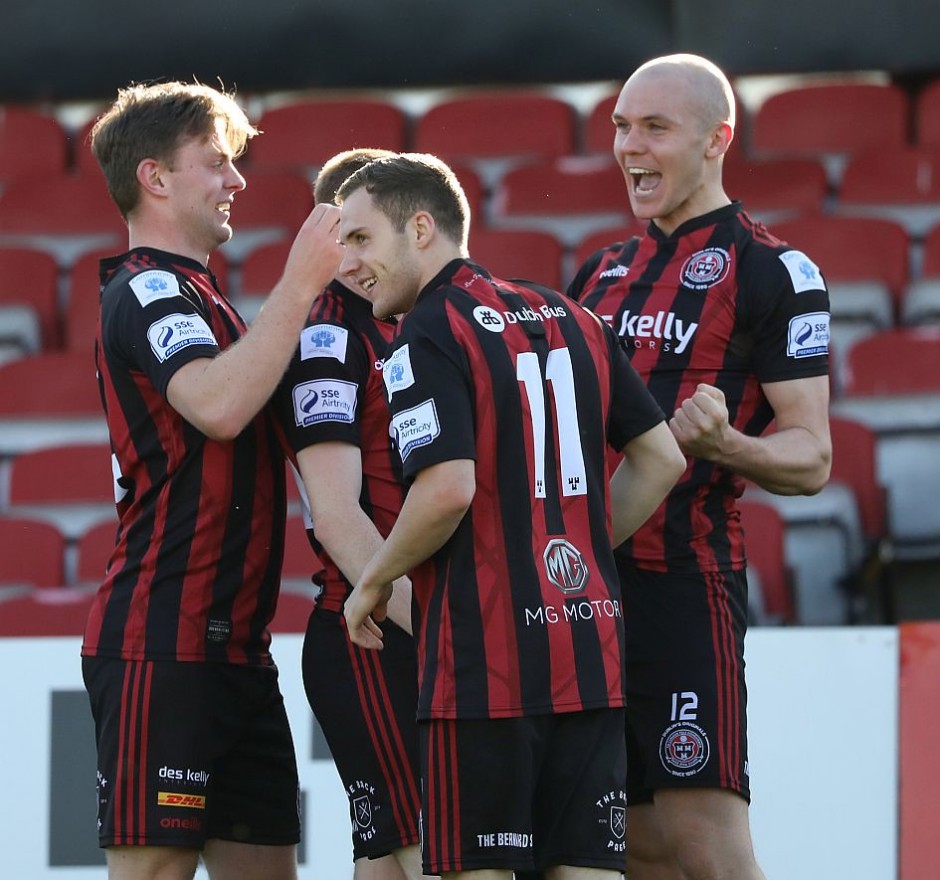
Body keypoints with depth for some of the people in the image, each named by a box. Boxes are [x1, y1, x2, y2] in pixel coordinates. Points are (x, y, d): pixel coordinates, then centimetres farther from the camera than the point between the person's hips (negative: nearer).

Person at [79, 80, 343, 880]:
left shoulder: (188, 295, 23)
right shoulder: (149, 290, -9)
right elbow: (217, 405, -28)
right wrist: (301, 282, -24)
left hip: (231, 645, 10)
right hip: (163, 643, -10)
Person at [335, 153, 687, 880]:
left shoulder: (427, 336, -8)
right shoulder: (571, 319, 14)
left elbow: (449, 489, -20)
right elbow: (662, 459, 15)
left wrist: (374, 582, -5)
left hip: (486, 658, -7)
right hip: (590, 648, 7)